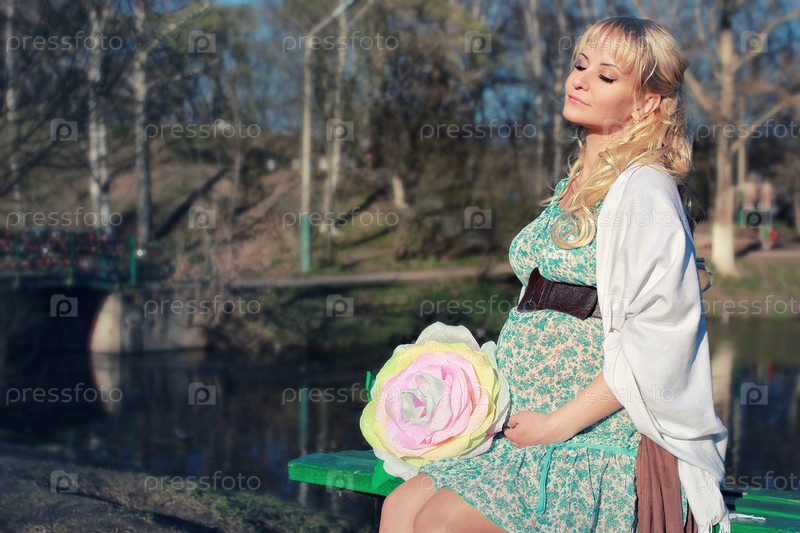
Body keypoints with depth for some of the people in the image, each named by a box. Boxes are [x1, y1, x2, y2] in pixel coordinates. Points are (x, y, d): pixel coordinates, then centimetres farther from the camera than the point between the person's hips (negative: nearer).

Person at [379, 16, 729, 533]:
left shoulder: (643, 190, -11)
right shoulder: (576, 186, 17)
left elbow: (657, 339, -19)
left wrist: (558, 423, -16)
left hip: (606, 441, -8)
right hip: (535, 429, 8)